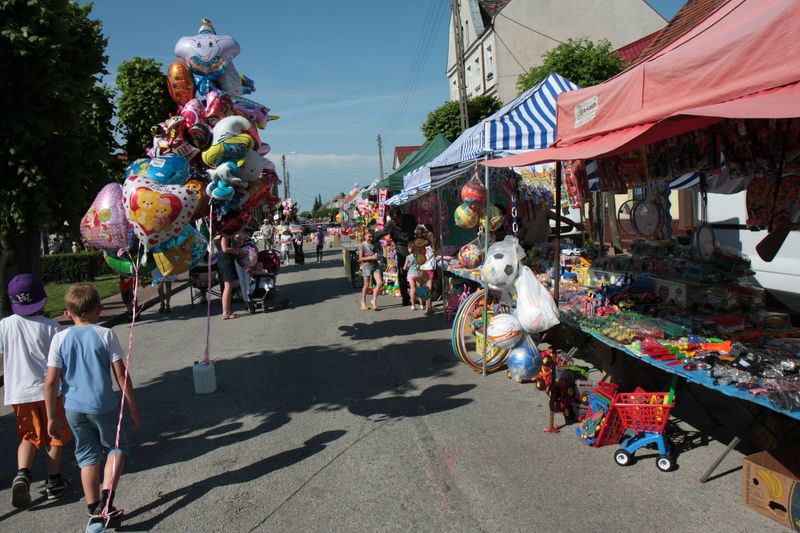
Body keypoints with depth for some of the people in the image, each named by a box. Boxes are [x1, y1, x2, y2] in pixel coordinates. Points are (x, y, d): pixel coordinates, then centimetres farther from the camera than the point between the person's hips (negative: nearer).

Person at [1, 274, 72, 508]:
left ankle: (22, 473, -5)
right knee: (55, 436, 13)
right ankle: (54, 482, 20)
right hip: (49, 390, -2)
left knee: (29, 437, 17)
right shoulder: (51, 327, -10)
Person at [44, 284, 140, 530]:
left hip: (74, 408, 3)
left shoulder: (60, 338, -2)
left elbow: (51, 381, -3)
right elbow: (121, 376, -9)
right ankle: (106, 502, 3)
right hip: (104, 405, -2)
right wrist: (133, 408, 1)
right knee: (116, 448, 17)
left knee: (88, 456, 17)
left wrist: (52, 417, 6)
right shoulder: (106, 335, -8)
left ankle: (95, 511, 21)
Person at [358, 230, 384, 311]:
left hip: (375, 266, 5)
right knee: (366, 285, 3)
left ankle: (374, 300, 4)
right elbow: (360, 258, -11)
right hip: (366, 266, -5)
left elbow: (378, 255, 20)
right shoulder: (362, 245, -7)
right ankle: (363, 302, 21)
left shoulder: (375, 245, 9)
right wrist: (371, 257, -19)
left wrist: (378, 256, -5)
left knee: (380, 283, -8)